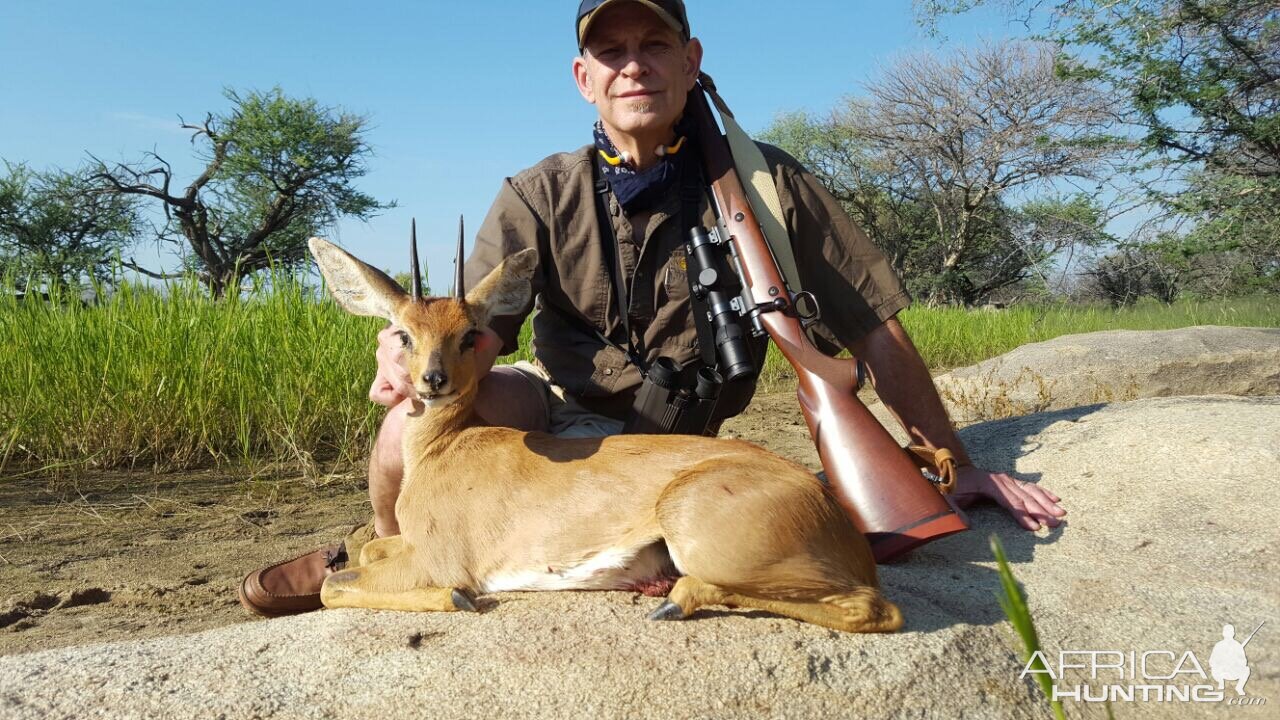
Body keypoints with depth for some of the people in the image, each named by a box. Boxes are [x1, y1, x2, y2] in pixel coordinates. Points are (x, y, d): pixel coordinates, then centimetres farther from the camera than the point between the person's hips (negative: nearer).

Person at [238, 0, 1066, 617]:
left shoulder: (763, 183, -13)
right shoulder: (539, 197, -7)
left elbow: (876, 331, -10)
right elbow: (475, 333, -17)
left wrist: (957, 464, -7)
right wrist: (413, 350, -41)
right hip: (555, 407, 0)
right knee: (416, 422, -30)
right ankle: (385, 546, 8)